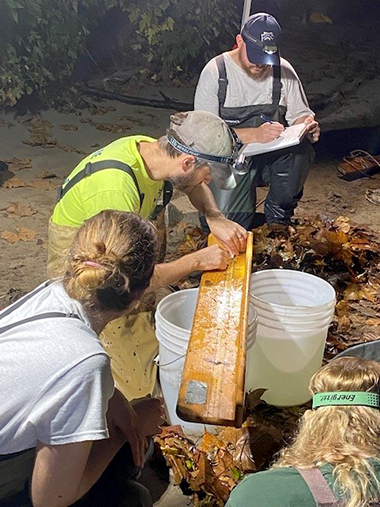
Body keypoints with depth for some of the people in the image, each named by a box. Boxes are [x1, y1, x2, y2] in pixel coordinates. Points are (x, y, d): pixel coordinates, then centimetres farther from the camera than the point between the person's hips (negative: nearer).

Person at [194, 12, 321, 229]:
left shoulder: (283, 70, 1)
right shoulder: (215, 71, -9)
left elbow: (299, 114, 7)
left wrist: (309, 127, -20)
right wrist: (255, 134, -31)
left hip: (273, 156, 3)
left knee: (302, 150, -31)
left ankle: (278, 216, -5)